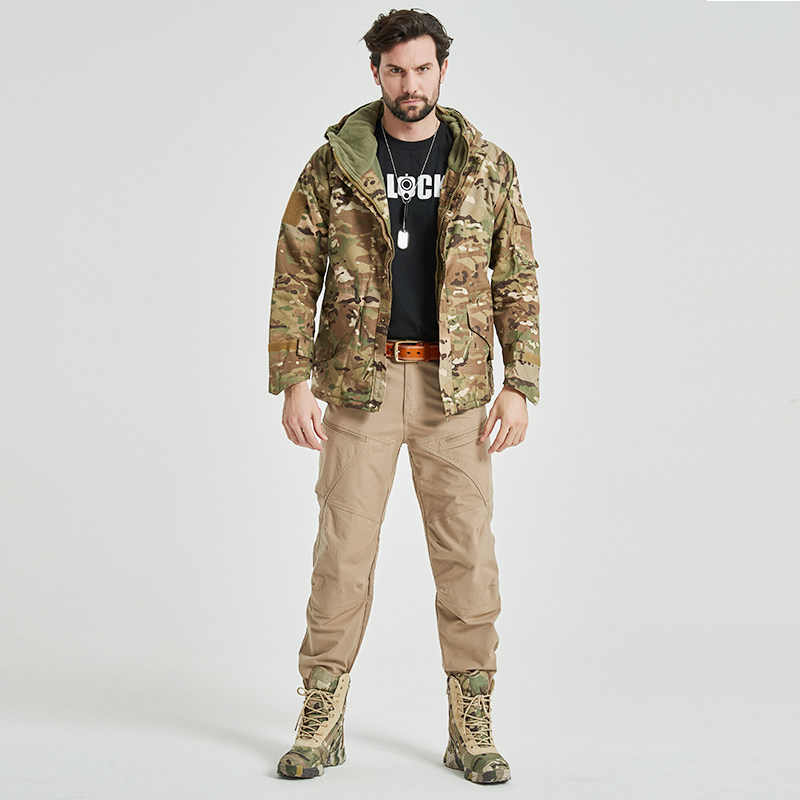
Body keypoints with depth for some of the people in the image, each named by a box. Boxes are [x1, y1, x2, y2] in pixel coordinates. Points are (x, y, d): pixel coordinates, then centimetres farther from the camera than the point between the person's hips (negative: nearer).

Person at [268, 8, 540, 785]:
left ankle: (471, 728, 13)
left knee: (467, 554, 2)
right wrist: (292, 384, -7)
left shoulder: (485, 165, 3)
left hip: (454, 385, 1)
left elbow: (517, 279, 5)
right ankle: (322, 723, 14)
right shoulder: (334, 163, 1)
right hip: (361, 382, -1)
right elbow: (295, 277, 1)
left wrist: (519, 385, -3)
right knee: (342, 552, 2)